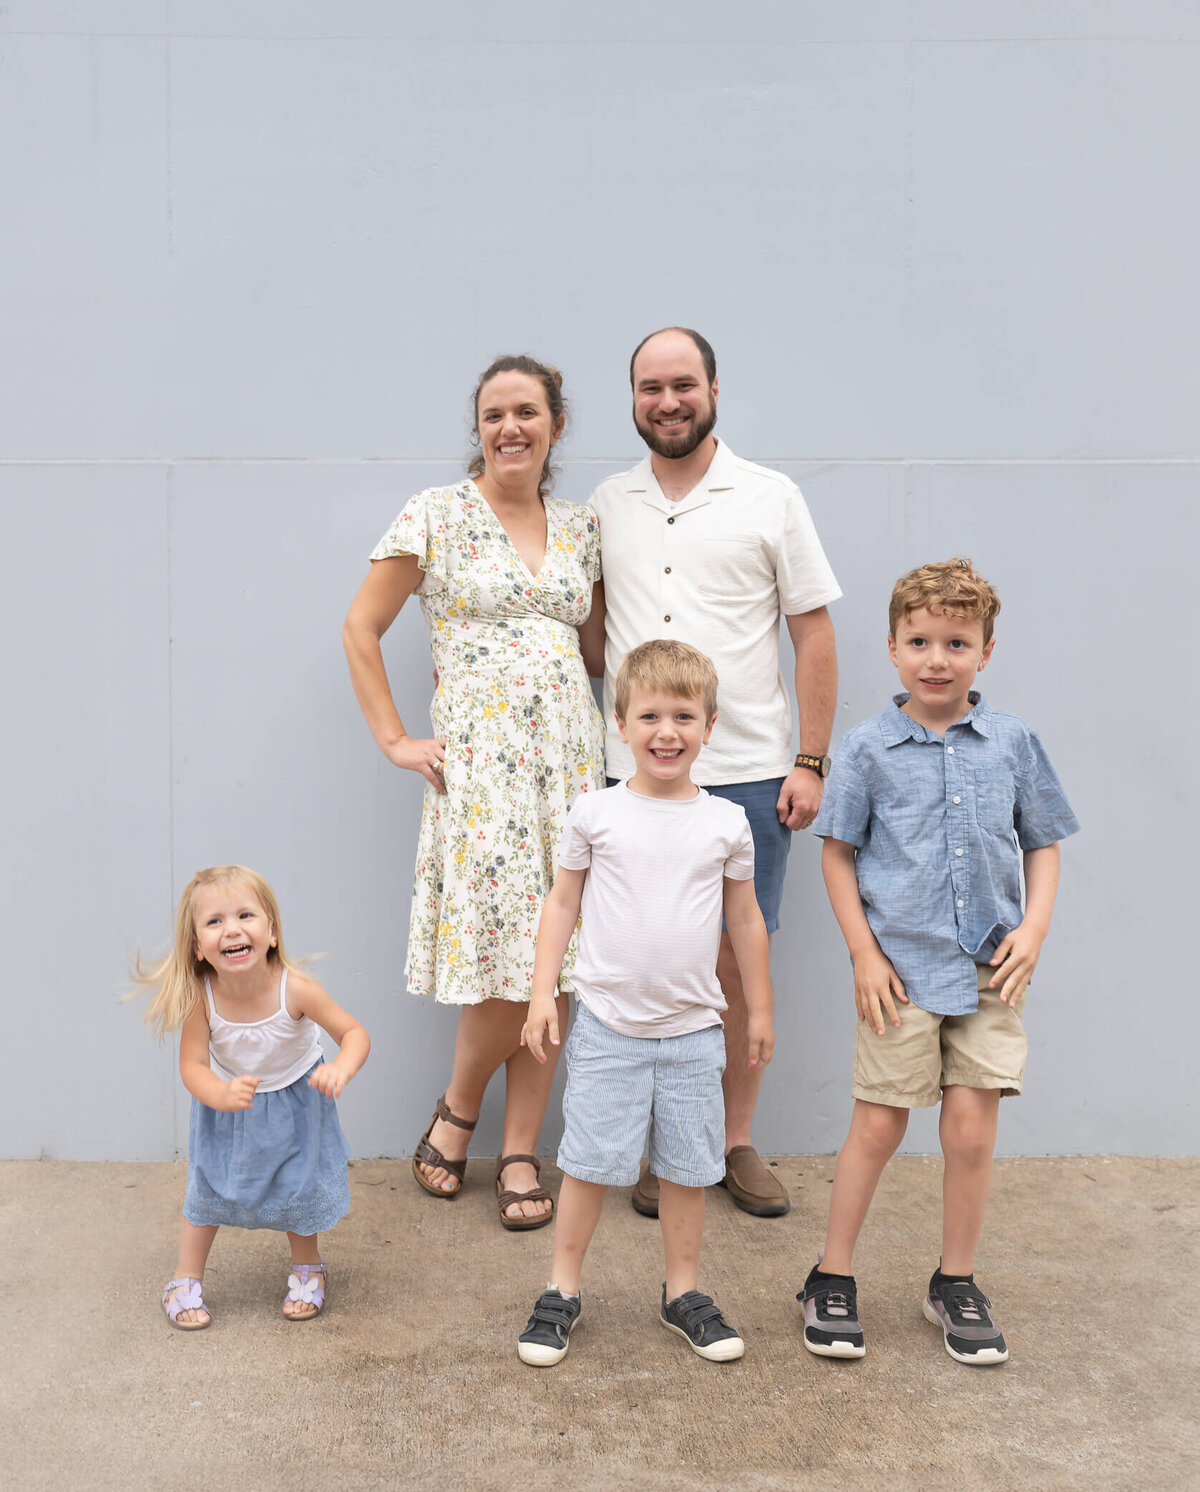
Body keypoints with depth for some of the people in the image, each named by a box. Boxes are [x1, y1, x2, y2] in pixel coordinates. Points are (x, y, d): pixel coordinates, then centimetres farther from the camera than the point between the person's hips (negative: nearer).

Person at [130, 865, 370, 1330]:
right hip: (226, 1104, 1)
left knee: (299, 1185, 11)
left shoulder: (294, 989, -34)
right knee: (209, 1188, 11)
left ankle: (308, 1269, 39)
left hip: (294, 1104, 0)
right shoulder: (200, 997, -30)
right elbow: (192, 1066, -22)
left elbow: (354, 1033, -23)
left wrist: (341, 1068, -45)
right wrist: (223, 1096, -42)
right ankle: (185, 1281, 34)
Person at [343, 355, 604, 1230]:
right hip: (479, 760, -4)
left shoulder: (581, 528, 13)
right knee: (505, 961, -8)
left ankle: (521, 1154, 16)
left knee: (552, 964, 4)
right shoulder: (437, 515, 0)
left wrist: (606, 724, 7)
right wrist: (394, 739, -2)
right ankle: (457, 1111, 20)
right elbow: (361, 629, 2)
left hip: (570, 759, 4)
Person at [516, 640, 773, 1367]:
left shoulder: (726, 822, 1)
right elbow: (563, 903, 5)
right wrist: (542, 991, 0)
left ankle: (683, 1291, 29)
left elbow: (745, 918, 10)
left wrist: (760, 1007, 14)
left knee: (689, 1167, 11)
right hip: (608, 1024, -1)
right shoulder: (595, 815, -4)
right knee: (591, 1162, 5)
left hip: (694, 1029, 2)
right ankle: (562, 1291, 22)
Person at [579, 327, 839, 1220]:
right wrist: (615, 690, 1)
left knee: (740, 961, 5)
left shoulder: (770, 499, 2)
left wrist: (811, 762, -4)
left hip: (748, 770, -2)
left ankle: (738, 1143, 21)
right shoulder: (606, 506, 10)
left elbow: (814, 635, 2)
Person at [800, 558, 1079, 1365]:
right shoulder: (869, 748, -3)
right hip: (900, 969, -2)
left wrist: (1034, 928, -4)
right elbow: (838, 854, 1)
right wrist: (864, 952, -5)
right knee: (878, 1125, 4)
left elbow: (1043, 844, 11)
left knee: (972, 1127, 5)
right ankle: (832, 1277, 21)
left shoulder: (1013, 741, 3)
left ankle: (957, 1283, 25)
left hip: (988, 967, 2)